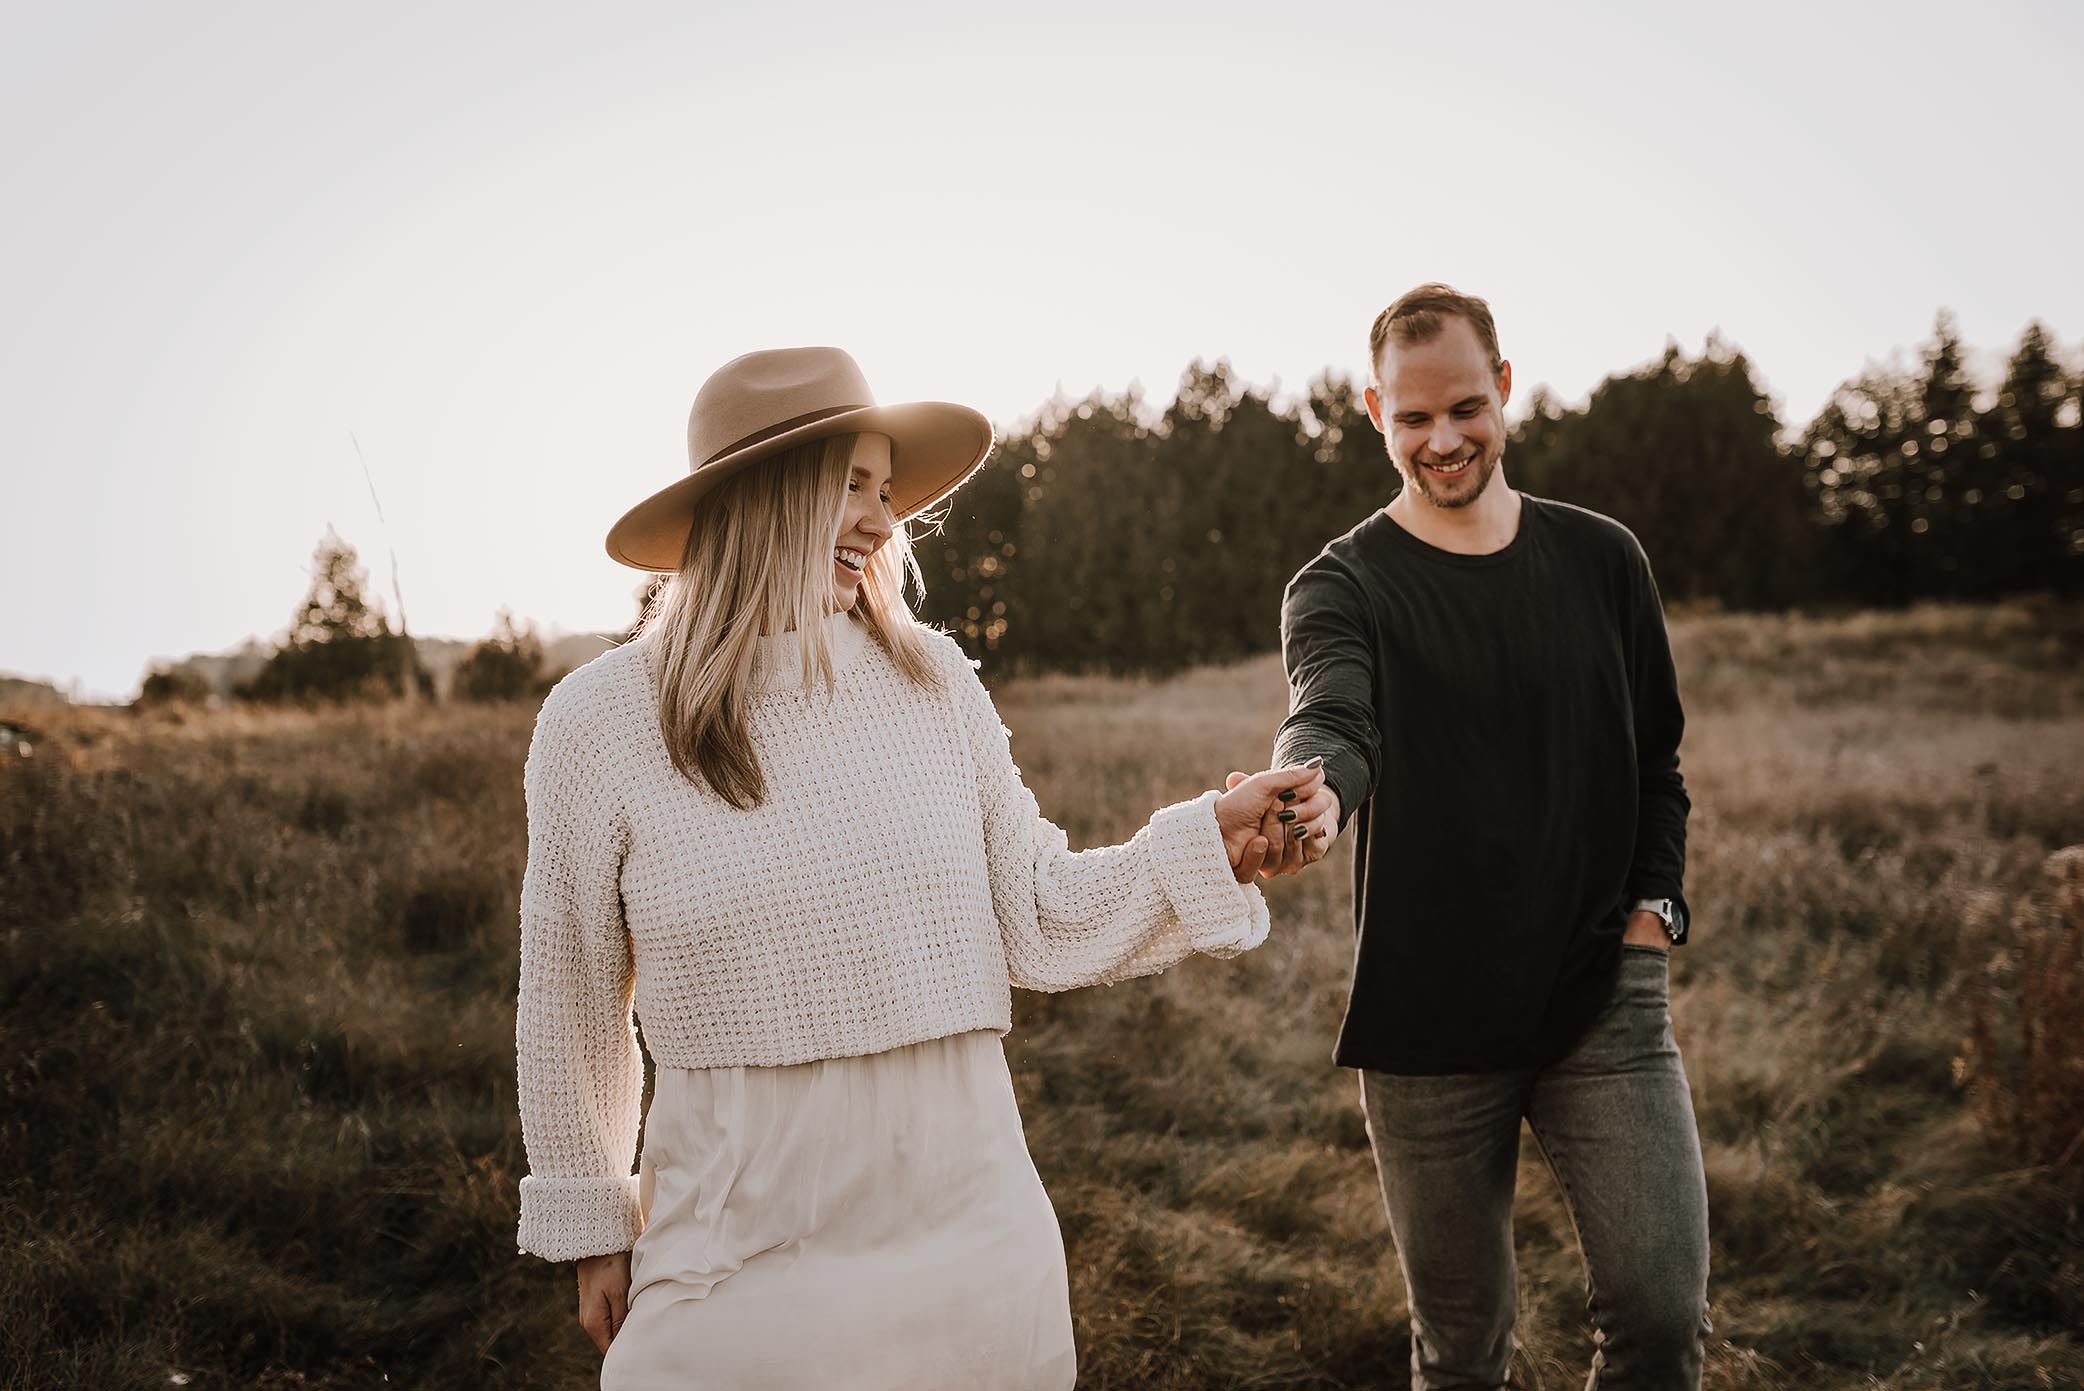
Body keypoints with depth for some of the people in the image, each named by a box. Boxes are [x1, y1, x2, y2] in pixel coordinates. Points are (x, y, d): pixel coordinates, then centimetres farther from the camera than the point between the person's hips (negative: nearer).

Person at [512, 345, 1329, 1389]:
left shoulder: (933, 682, 1)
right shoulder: (599, 720, -5)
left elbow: (1040, 927, 3)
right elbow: (572, 1002, 5)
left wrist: (1211, 841, -10)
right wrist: (592, 1227, 12)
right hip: (741, 1257, -2)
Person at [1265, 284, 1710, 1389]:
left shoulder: (1601, 560, 7)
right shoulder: (1341, 586, -3)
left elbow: (1656, 754, 15)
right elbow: (1331, 716, -25)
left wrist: (1653, 904, 0)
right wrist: (1314, 797, -48)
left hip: (1605, 996, 2)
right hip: (1426, 1016, -1)